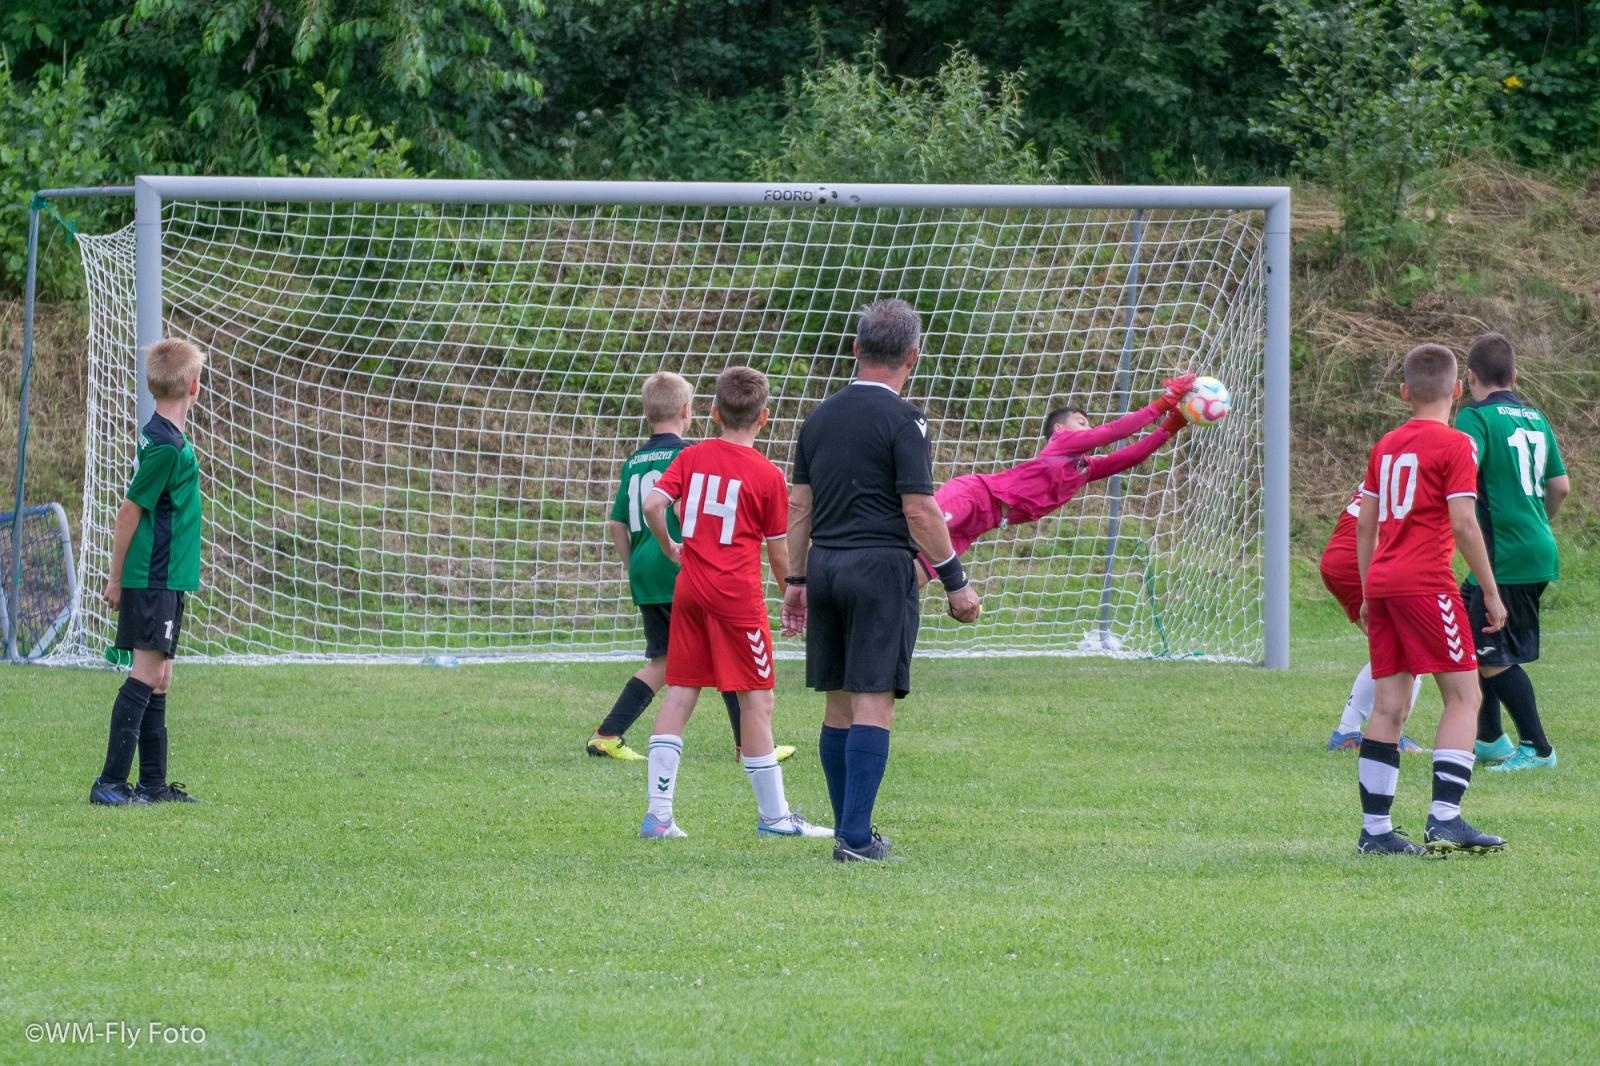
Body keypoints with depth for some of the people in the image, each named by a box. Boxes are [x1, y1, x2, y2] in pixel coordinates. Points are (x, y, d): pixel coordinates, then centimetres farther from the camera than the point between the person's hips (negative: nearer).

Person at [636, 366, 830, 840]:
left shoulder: (691, 457, 5)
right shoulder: (768, 475, -5)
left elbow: (652, 504, -5)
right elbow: (779, 552, -1)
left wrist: (668, 547, 13)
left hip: (690, 588, 5)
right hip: (738, 595, -5)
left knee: (680, 692, 6)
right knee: (757, 698, 1)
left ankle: (658, 813, 1)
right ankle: (774, 816, 5)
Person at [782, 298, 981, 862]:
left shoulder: (820, 417, 11)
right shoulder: (901, 420, -8)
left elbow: (799, 506, 14)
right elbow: (919, 510, -12)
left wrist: (796, 580, 20)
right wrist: (955, 582, -6)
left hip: (825, 564, 6)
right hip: (880, 567, -6)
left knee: (839, 707, 12)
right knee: (873, 704, -7)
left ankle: (851, 830, 18)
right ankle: (855, 837, -12)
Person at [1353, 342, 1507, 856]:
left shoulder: (1386, 446, 15)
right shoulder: (1454, 446, -5)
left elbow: (1365, 525, 17)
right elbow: (1463, 524, -11)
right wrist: (1491, 593, -5)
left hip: (1381, 582, 7)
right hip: (1426, 584, -7)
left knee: (1388, 707, 7)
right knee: (1464, 695, -2)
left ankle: (1374, 829, 5)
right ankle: (1444, 818, -14)